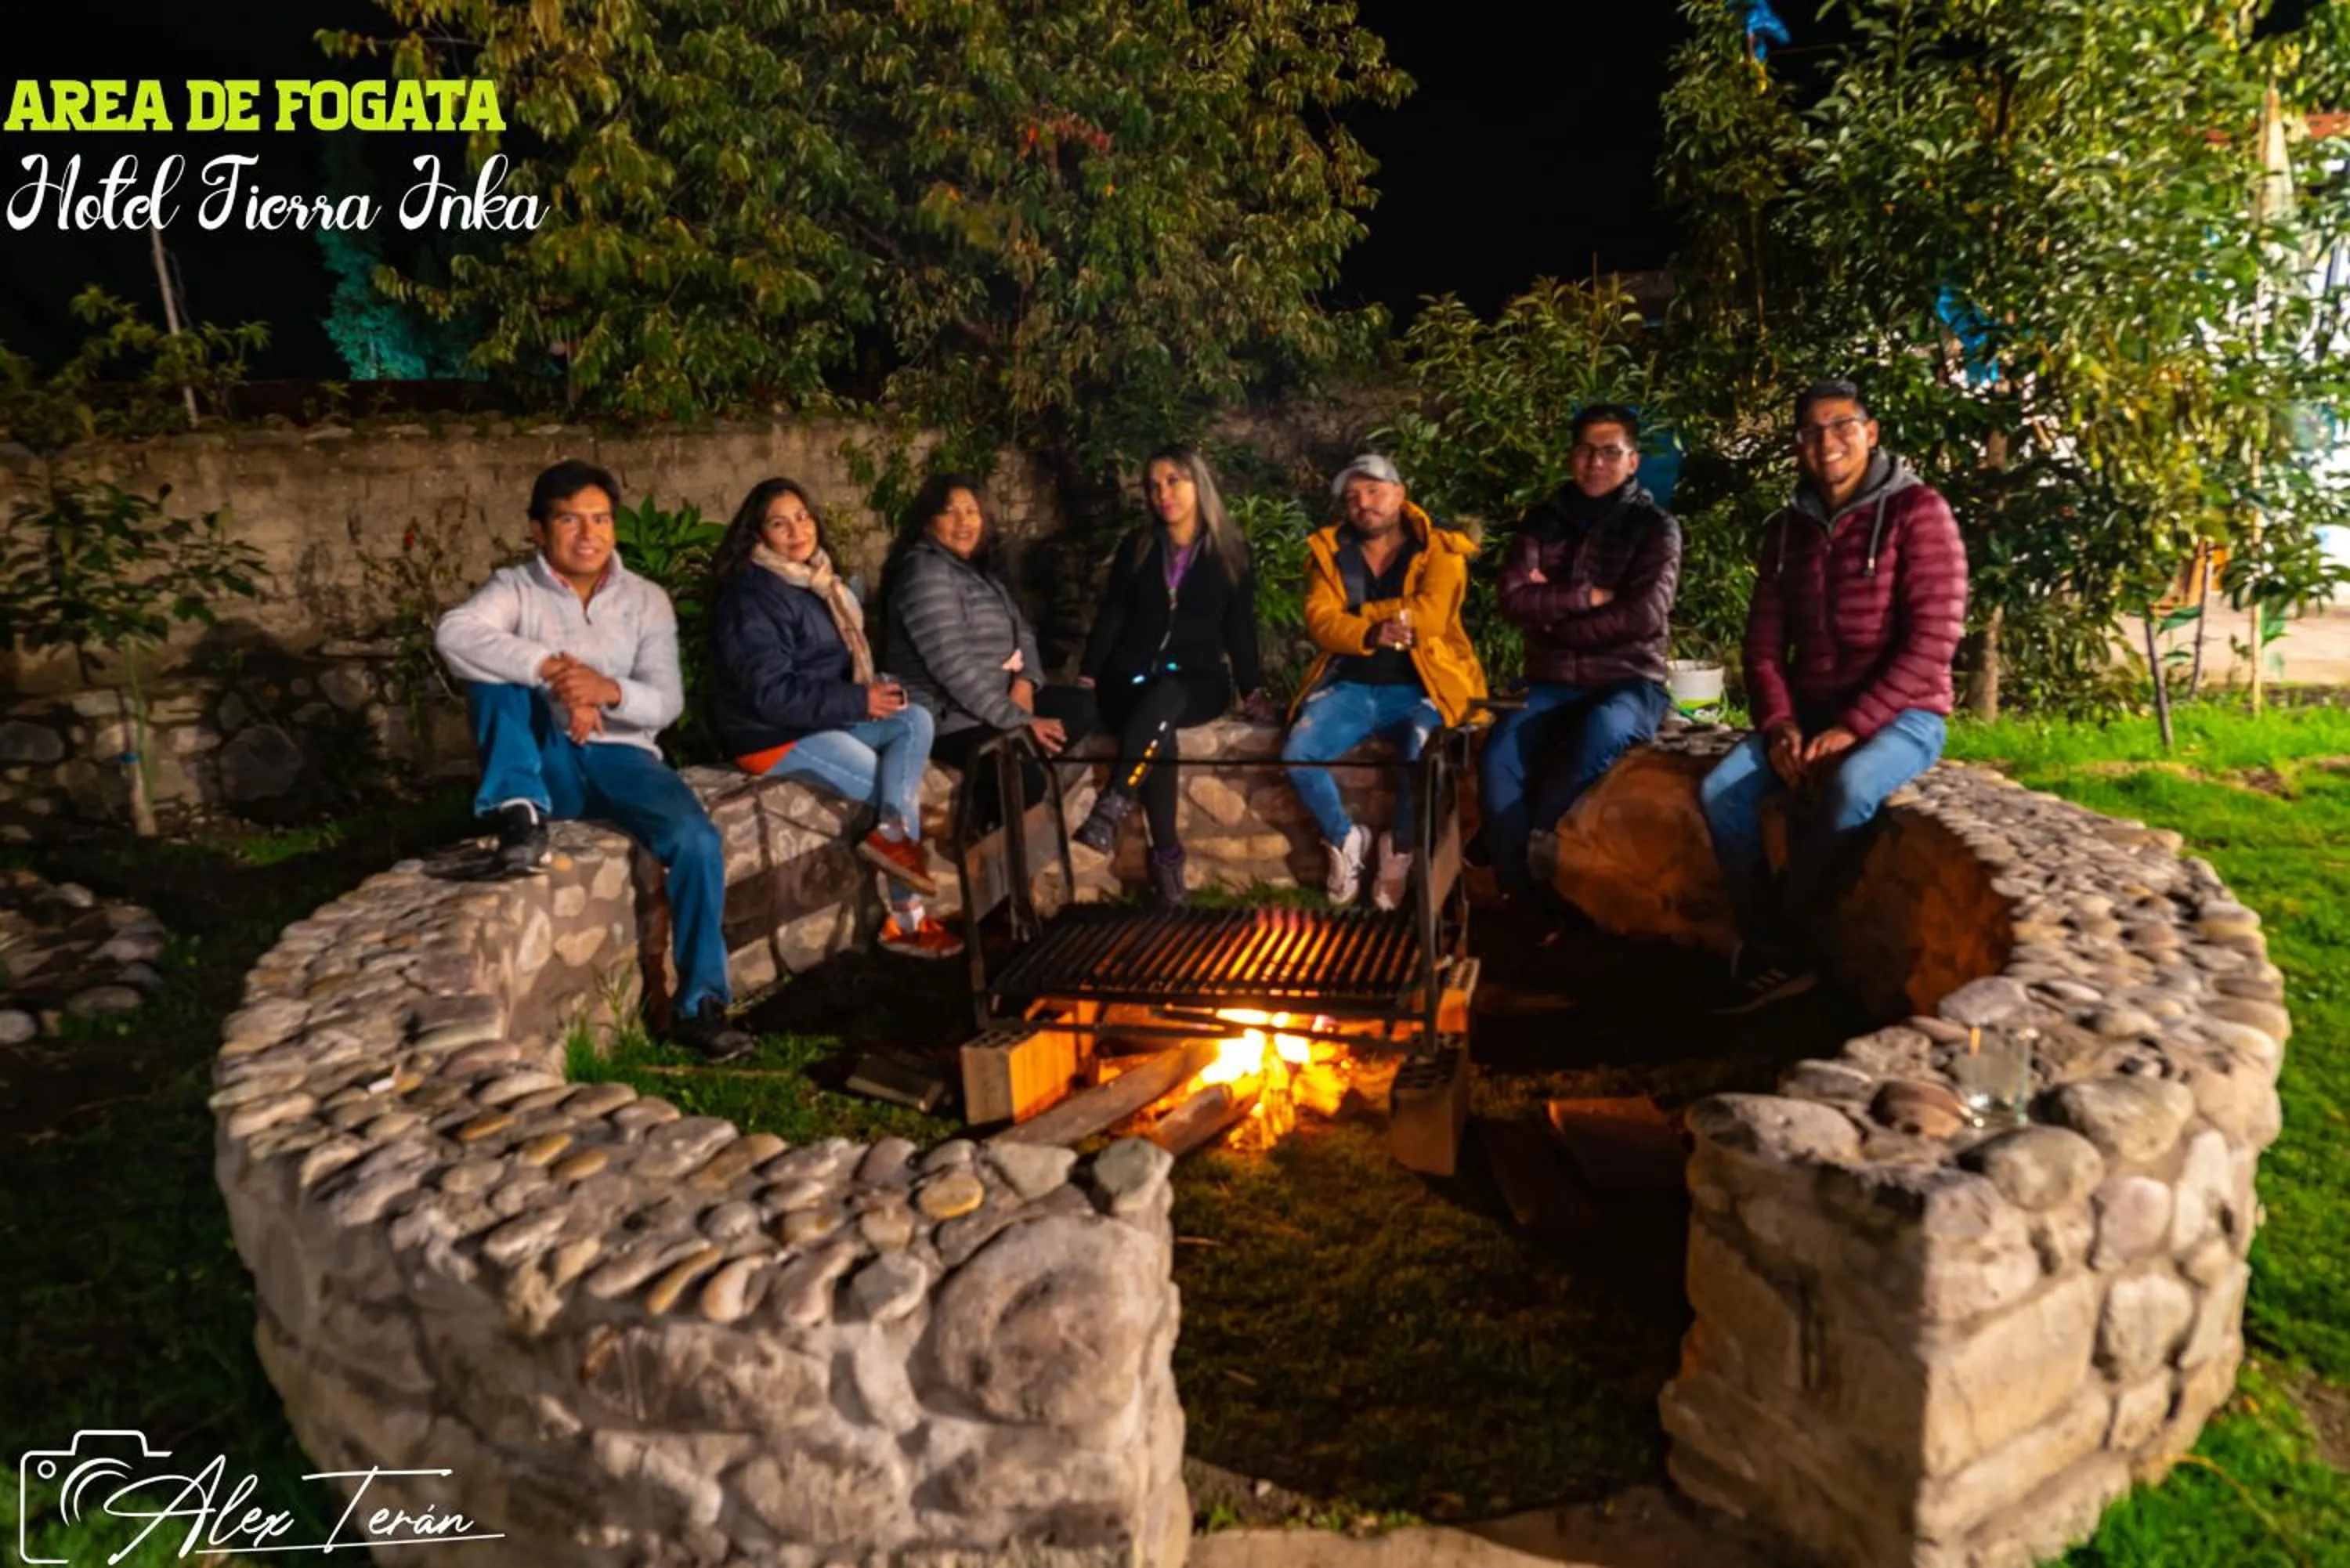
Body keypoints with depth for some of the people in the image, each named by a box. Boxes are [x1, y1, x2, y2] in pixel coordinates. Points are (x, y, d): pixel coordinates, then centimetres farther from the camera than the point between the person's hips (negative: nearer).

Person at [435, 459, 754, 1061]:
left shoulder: (646, 599, 5)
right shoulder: (514, 589, 1)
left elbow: (667, 703, -6)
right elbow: (452, 634, -22)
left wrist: (610, 690, -28)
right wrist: (552, 671, -33)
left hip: (621, 758, 1)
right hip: (546, 762, 0)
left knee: (697, 839, -27)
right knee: (495, 672, -23)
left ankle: (700, 1004, -17)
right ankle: (520, 813, -26)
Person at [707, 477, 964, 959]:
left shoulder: (817, 581, 11)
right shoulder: (750, 595, -16)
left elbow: (843, 663, 19)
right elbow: (772, 693, -24)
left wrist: (878, 690, -3)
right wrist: (858, 701, -22)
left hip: (822, 718, 8)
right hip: (774, 736, -8)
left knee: (915, 719, -13)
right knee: (900, 787, -15)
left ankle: (891, 832, -21)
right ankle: (906, 919, -6)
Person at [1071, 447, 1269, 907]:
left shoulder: (1232, 551, 9)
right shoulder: (1135, 546, 12)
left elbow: (1240, 626, 6)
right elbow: (1111, 615, 7)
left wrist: (1251, 687, -7)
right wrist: (1088, 675, -5)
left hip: (1198, 683, -1)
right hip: (1131, 677, 1)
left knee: (1164, 697, -39)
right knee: (1157, 727, -35)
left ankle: (1112, 808, -49)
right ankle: (1166, 855, -34)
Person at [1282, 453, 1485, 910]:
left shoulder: (1440, 551, 2)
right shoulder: (1329, 551, 10)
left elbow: (1429, 617, -16)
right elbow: (1320, 623, -6)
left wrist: (1354, 615, -8)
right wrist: (1372, 633, -25)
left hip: (1416, 689, -2)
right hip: (1348, 686, 3)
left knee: (1424, 753, -35)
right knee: (1296, 754, -25)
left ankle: (1399, 850, -5)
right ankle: (1343, 837, 4)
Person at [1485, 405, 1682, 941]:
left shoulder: (1655, 526, 1)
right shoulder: (1542, 521, 9)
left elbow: (1644, 616, -14)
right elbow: (1513, 600, -4)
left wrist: (1554, 615, -7)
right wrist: (1587, 597, -12)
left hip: (1628, 683, -2)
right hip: (1553, 683, 2)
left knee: (1603, 732, -37)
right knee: (1499, 756, -27)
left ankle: (1503, 837, -18)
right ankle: (1519, 895, -16)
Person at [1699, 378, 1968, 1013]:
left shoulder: (1916, 511, -7)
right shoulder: (1786, 528, 10)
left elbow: (1932, 641, -15)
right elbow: (1764, 641, 8)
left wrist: (1852, 727, -22)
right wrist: (1779, 724, -9)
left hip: (1901, 714, -5)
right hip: (1811, 710, 5)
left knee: (1847, 792, -36)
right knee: (1720, 790, -21)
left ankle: (1774, 941, -14)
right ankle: (1778, 956, -10)